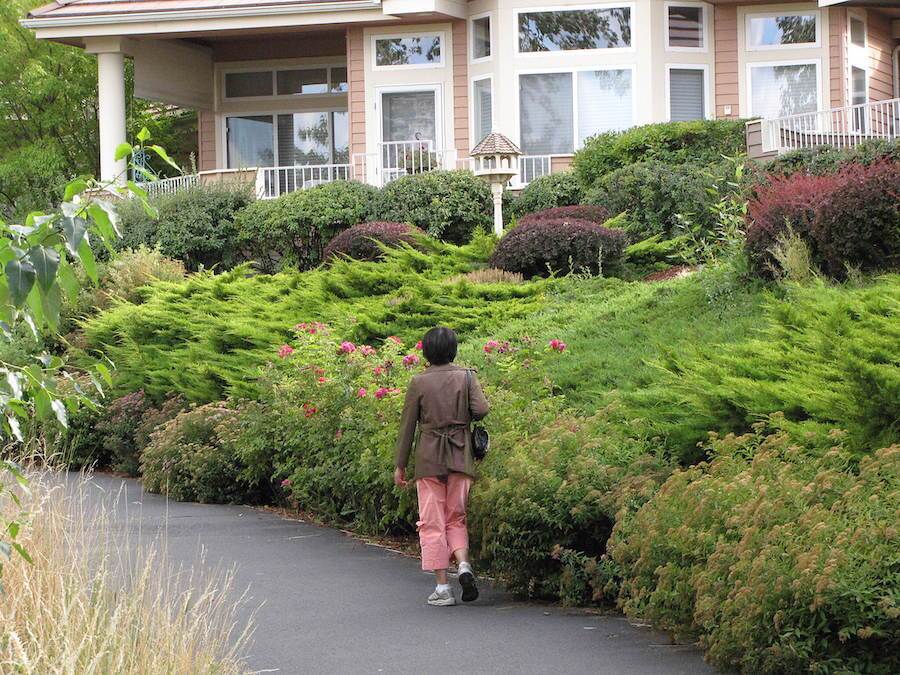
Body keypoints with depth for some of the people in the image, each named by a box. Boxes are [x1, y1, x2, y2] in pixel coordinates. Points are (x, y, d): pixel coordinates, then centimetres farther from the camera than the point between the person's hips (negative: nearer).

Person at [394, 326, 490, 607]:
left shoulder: (419, 382, -3)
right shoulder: (466, 376, -1)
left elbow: (408, 425, 1)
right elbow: (481, 409, -11)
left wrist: (400, 465, 7)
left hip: (429, 457, -2)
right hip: (461, 456, 2)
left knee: (432, 522, 4)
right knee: (456, 517, 16)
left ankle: (442, 587, 1)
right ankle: (463, 564, -9)